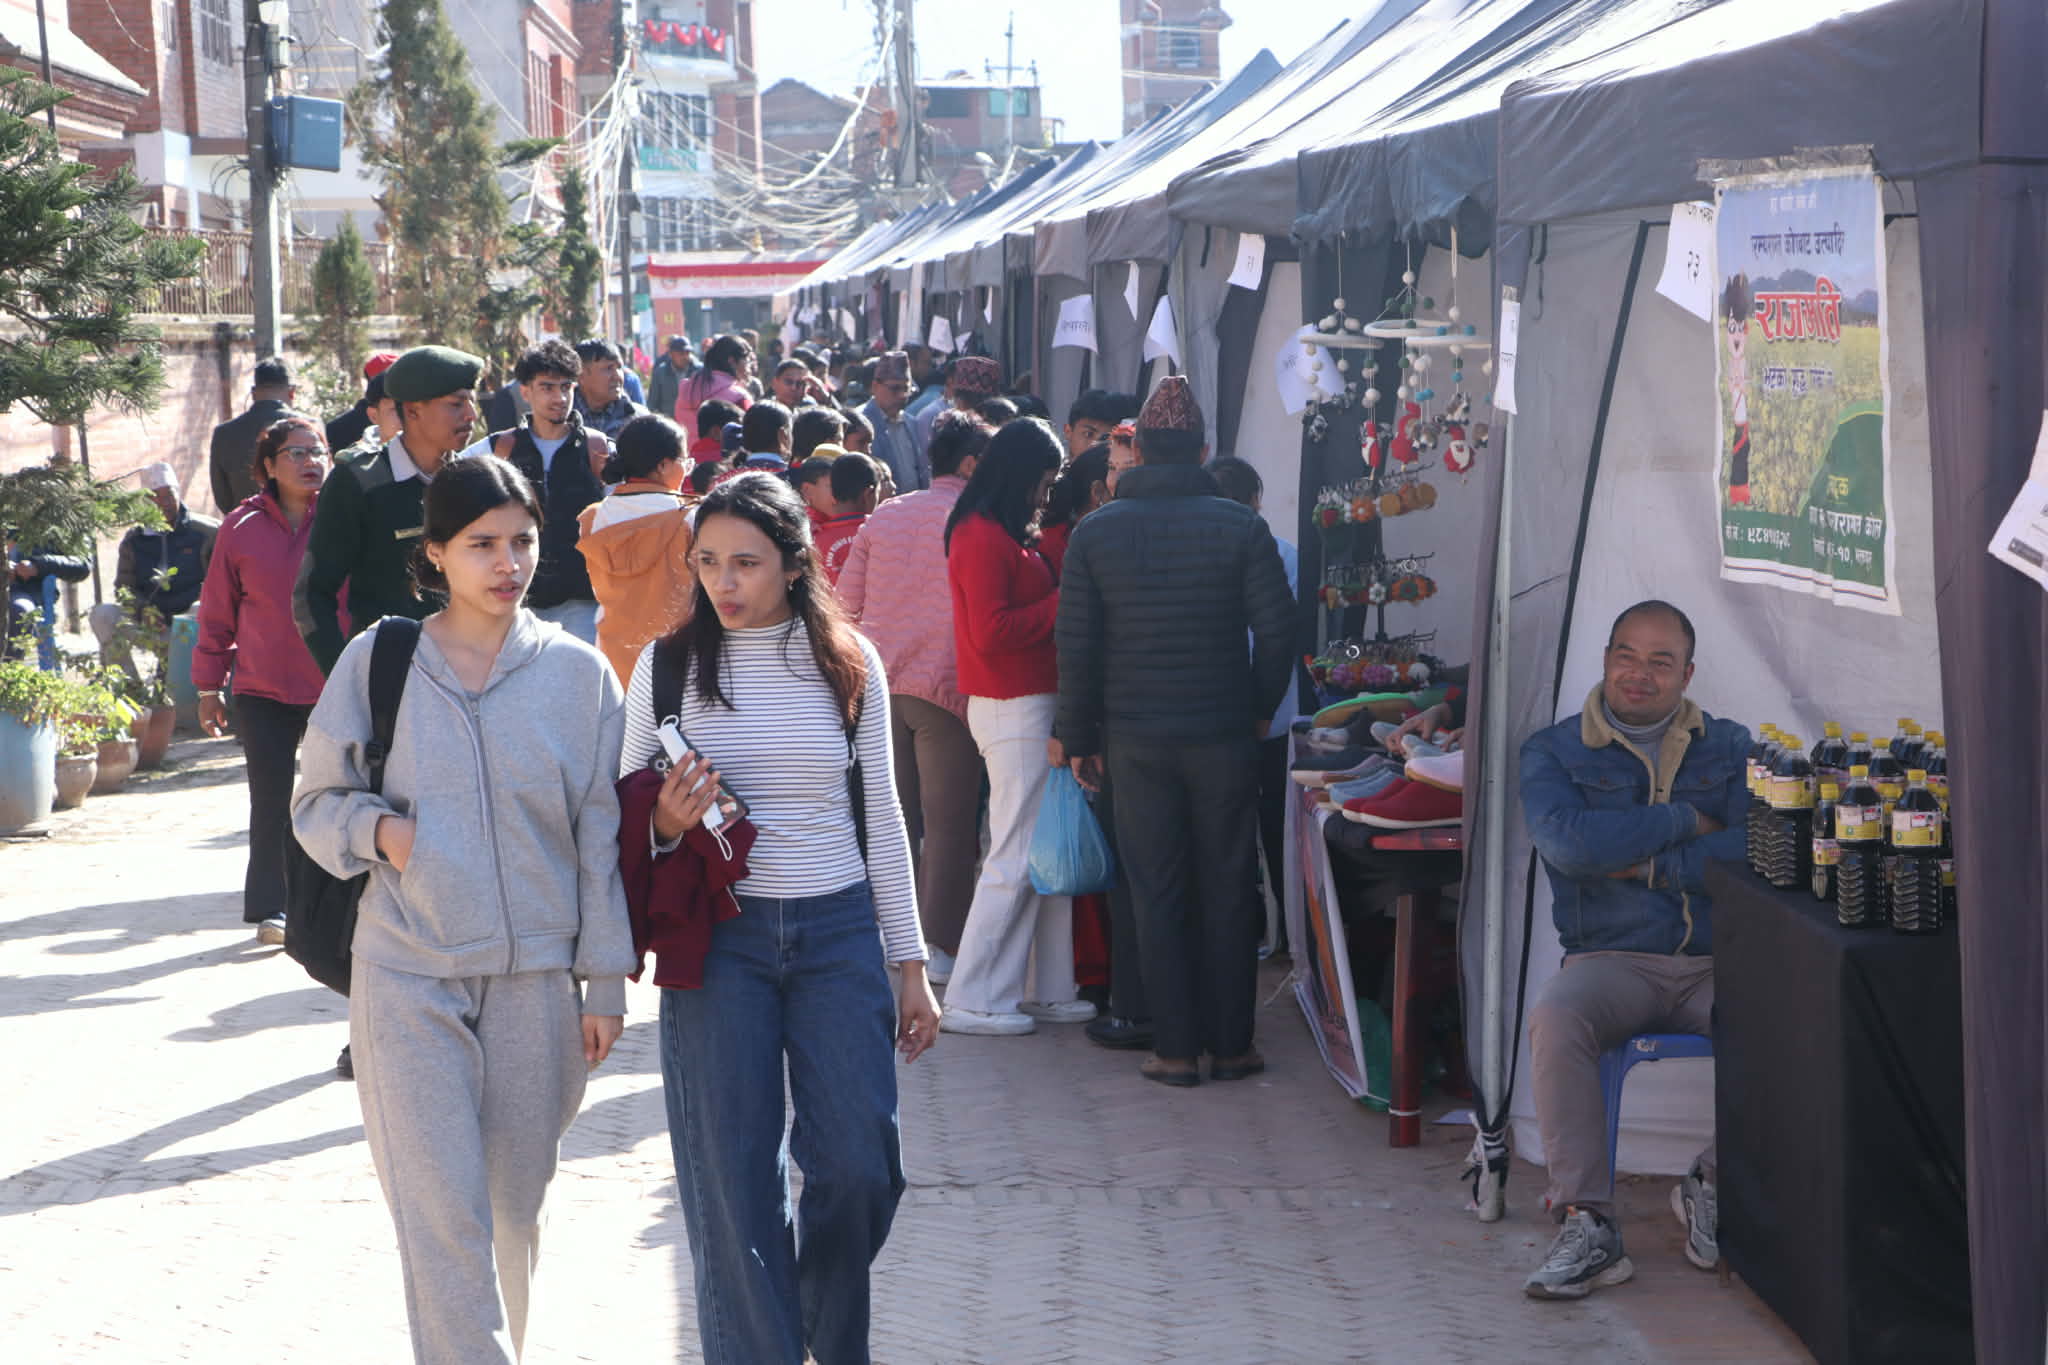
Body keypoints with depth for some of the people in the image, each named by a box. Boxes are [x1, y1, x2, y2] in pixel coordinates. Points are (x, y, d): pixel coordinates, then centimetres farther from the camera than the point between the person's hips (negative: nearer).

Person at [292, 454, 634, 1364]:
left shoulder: (577, 672, 3)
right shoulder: (376, 661, 1)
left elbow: (601, 834, 6)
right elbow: (315, 800, 10)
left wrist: (605, 978, 4)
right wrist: (377, 828, -12)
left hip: (535, 976, 2)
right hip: (408, 976, -1)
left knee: (514, 1205, 13)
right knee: (441, 1215, -9)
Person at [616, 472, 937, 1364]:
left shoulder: (848, 663, 4)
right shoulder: (670, 664, 0)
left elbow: (880, 819, 9)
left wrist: (911, 965, 8)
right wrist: (666, 823, -17)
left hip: (837, 930, 1)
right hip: (717, 935, -1)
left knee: (861, 1169, -1)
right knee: (734, 1180, -2)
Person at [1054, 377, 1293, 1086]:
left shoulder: (1095, 531, -2)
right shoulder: (1239, 526, -5)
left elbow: (1076, 645, -1)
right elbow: (1276, 627, -5)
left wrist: (1079, 736, 7)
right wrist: (1261, 707, 11)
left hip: (1135, 740, 0)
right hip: (1224, 735, 0)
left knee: (1157, 896, 6)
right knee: (1226, 891, 8)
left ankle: (1177, 1049, 7)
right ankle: (1232, 1044, 13)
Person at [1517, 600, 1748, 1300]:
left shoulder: (1729, 748, 15)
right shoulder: (1555, 751, 10)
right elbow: (1569, 842, -12)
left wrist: (1644, 862, -8)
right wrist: (1685, 822, -4)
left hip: (1719, 961, 1)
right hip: (1613, 960, -1)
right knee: (1555, 1019, -34)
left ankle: (1714, 1183, -8)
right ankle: (1587, 1225, -31)